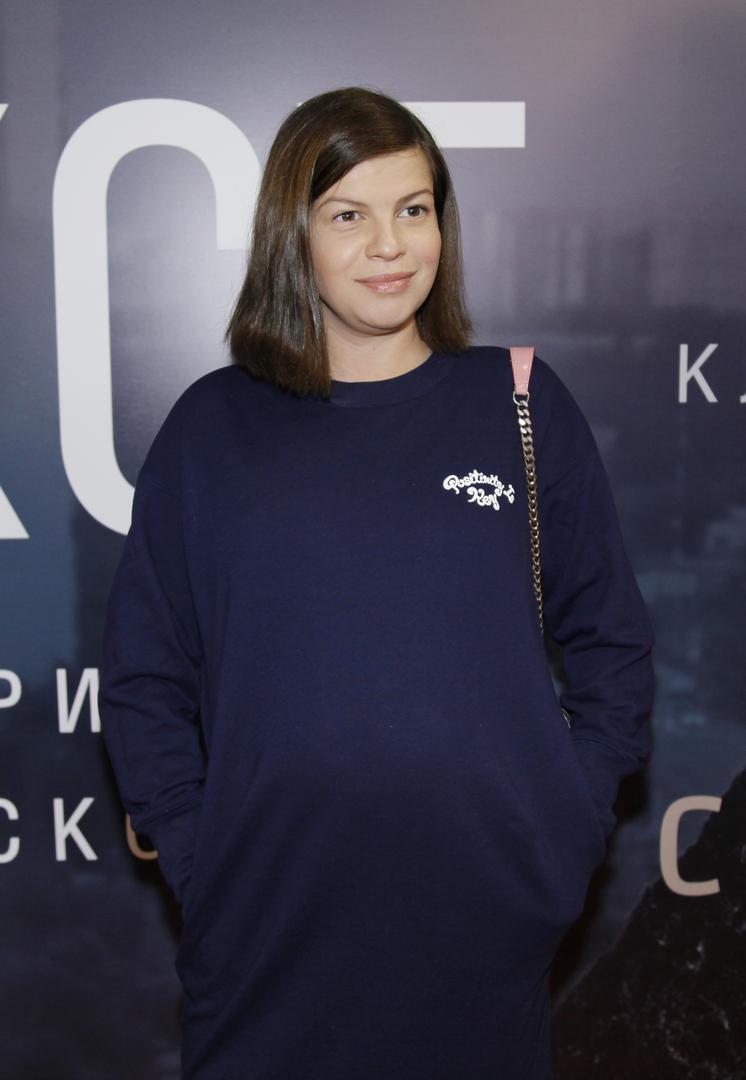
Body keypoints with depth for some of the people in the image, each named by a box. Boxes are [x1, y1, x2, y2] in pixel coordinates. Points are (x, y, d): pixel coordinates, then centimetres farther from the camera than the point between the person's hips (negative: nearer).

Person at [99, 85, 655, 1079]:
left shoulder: (523, 406, 2)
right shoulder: (214, 427, 2)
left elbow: (612, 645, 6)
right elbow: (143, 677, 5)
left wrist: (566, 835, -1)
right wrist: (193, 857, -4)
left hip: (486, 924, 1)